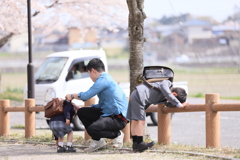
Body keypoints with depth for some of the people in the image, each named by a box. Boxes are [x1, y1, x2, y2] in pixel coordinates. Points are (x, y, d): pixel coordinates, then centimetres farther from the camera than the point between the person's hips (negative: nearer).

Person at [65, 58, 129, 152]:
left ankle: (117, 134, -4)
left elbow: (86, 95, -14)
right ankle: (97, 141, 11)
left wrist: (72, 96, 6)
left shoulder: (103, 80, -13)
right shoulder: (106, 79, 19)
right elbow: (101, 105, 25)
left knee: (92, 129, -31)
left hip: (118, 118, -10)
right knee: (82, 112, 11)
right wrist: (79, 108, 26)